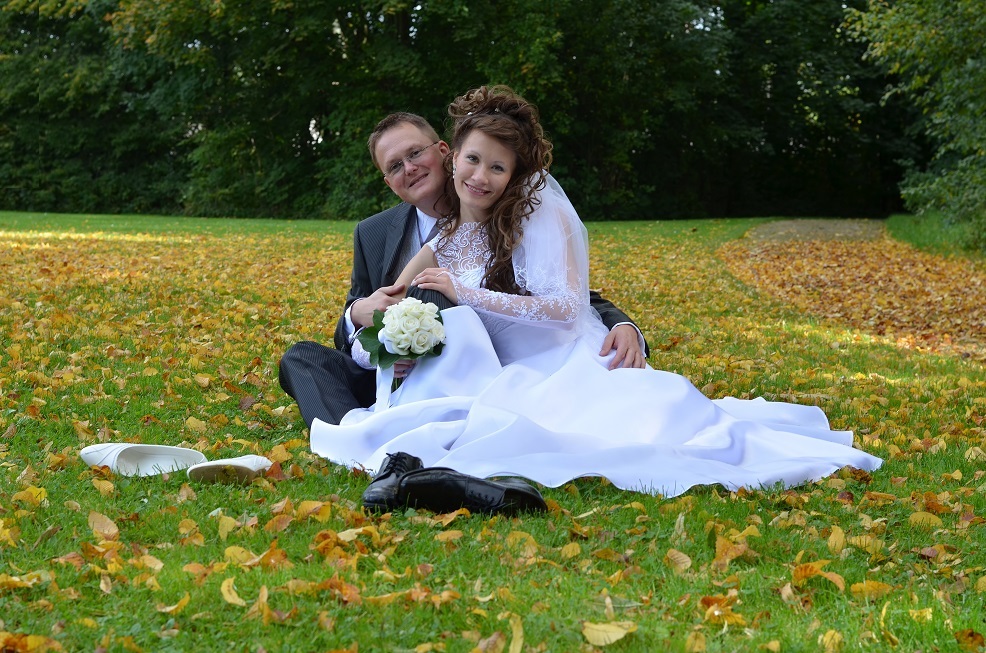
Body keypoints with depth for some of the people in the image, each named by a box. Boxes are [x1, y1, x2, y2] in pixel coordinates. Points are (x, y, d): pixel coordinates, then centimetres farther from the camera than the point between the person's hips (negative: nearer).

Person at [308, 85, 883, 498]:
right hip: (506, 385, 7)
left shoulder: (539, 211, -3)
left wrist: (466, 294, -14)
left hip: (566, 369, -7)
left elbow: (564, 308, -13)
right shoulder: (448, 235, 16)